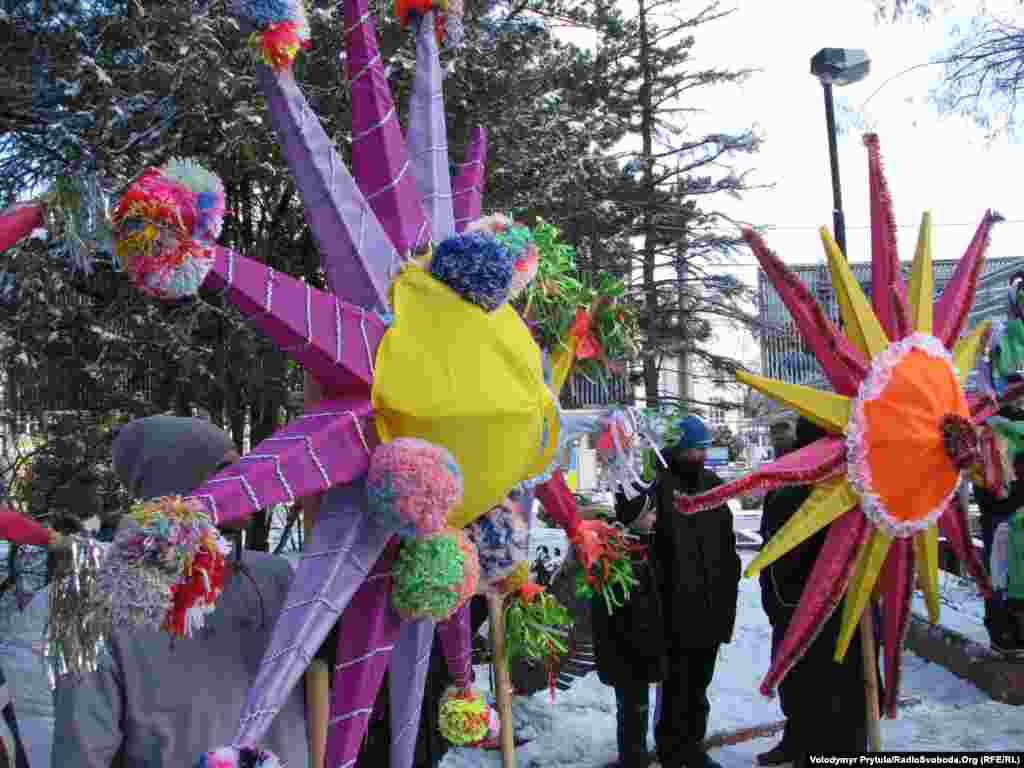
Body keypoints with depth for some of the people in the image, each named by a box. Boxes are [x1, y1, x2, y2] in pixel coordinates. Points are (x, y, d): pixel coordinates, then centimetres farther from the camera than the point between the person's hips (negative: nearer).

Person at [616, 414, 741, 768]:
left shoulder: (712, 483, 12)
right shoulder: (660, 483, -9)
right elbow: (630, 514, -25)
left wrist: (730, 581, 15)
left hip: (712, 601, 7)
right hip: (677, 605, -6)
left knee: (699, 684, 18)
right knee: (676, 685, 1)